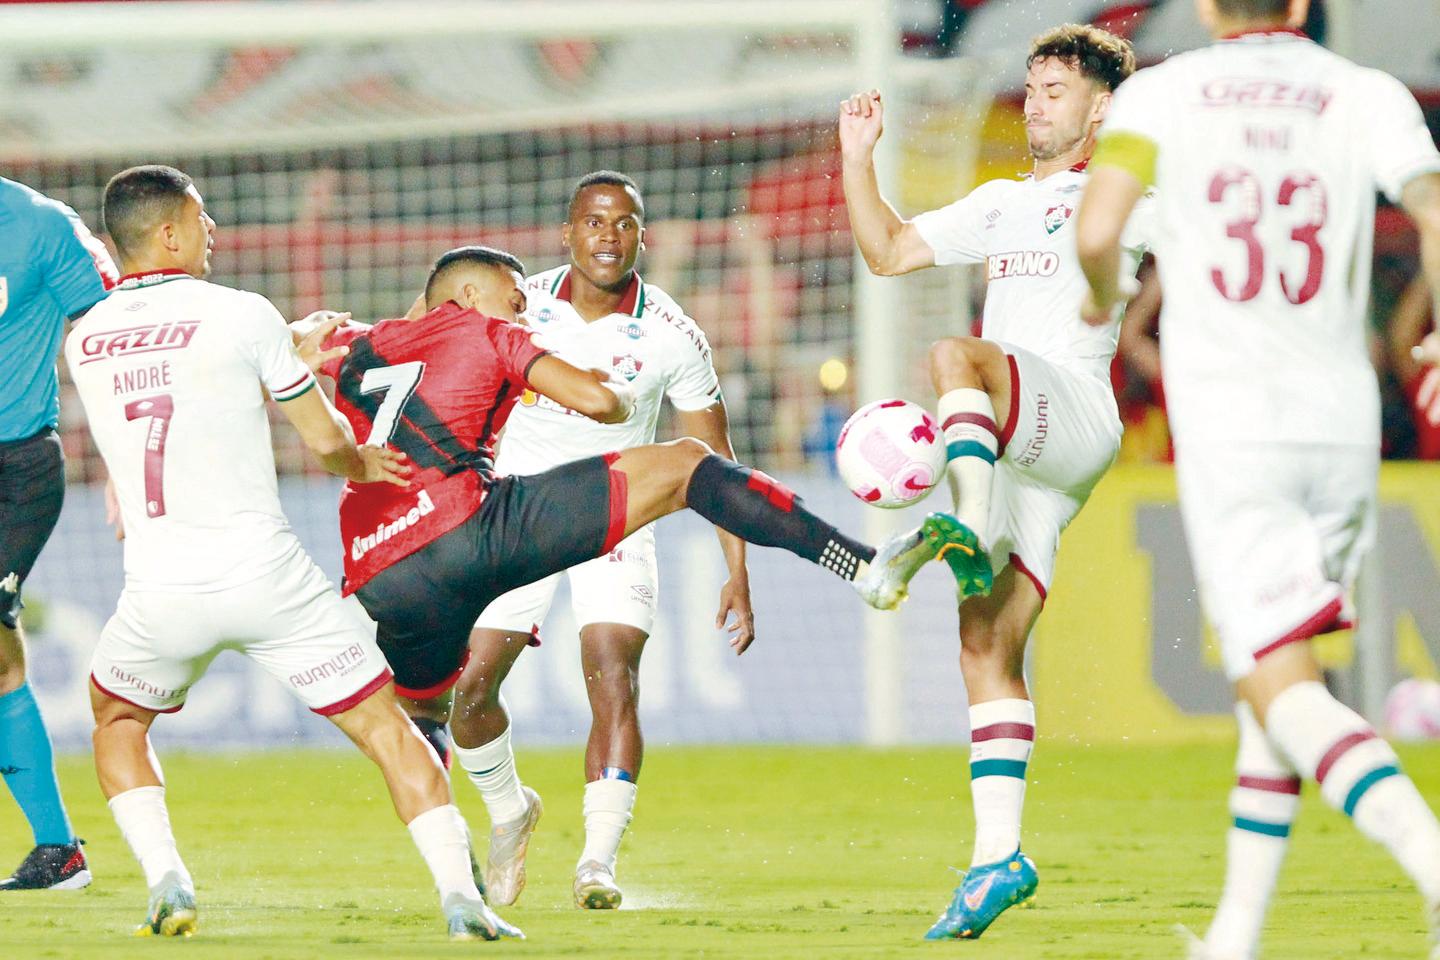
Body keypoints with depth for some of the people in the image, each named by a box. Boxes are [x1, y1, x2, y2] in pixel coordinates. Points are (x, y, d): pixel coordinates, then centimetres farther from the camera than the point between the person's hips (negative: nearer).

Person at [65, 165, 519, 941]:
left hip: (160, 598, 3)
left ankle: (166, 885, 10)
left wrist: (300, 347, 32)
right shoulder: (242, 316, -5)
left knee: (117, 720, 28)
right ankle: (461, 899, -3)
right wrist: (363, 464, 26)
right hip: (266, 577, -3)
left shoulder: (84, 344, 7)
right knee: (387, 728, 7)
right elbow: (325, 440, 2)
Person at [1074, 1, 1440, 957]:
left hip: (1227, 423, -3)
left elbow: (1097, 231, -11)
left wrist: (1103, 301, 11)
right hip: (1341, 420, 3)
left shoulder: (1161, 92, 2)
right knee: (1281, 674, 19)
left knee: (1283, 691, -9)